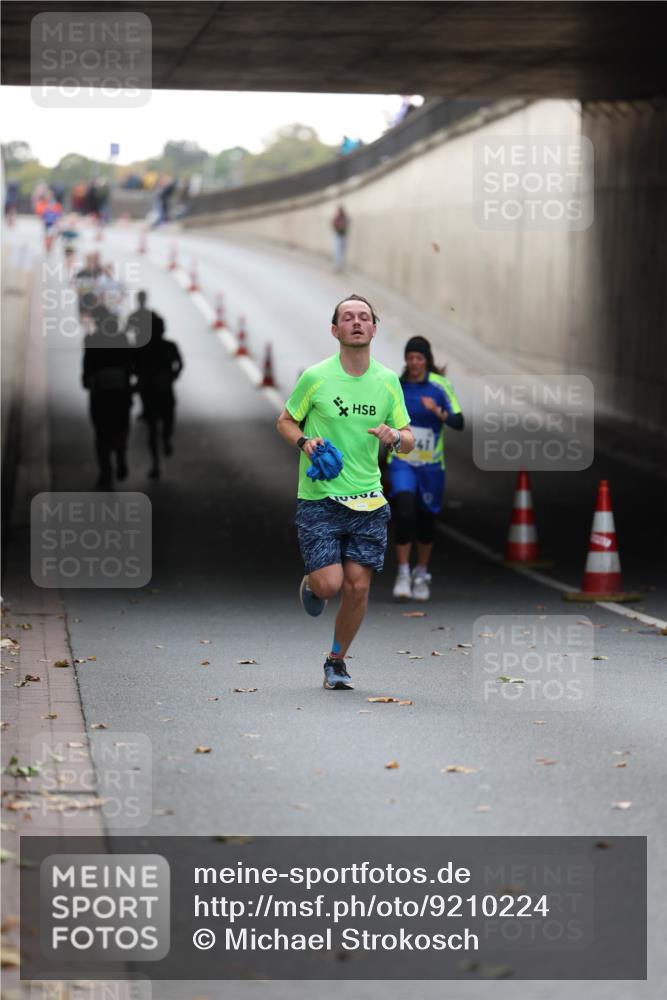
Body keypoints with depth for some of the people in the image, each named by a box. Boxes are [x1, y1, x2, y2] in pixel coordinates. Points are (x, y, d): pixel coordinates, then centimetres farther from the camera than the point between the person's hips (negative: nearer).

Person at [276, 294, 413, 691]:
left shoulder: (388, 380, 4)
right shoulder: (316, 377, -4)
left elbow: (408, 439, 10)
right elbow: (285, 421, 9)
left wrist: (394, 437, -13)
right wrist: (304, 442, -12)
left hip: (368, 501, 3)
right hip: (319, 498, -3)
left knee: (358, 587, -1)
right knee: (329, 584, -12)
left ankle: (337, 661, 21)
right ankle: (311, 583, 26)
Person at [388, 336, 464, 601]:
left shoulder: (441, 386, -8)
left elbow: (459, 423, -15)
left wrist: (439, 412, -30)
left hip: (431, 463, 0)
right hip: (402, 462, 0)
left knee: (426, 519, 9)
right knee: (404, 513, -19)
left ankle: (421, 574, 29)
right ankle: (403, 573, -9)